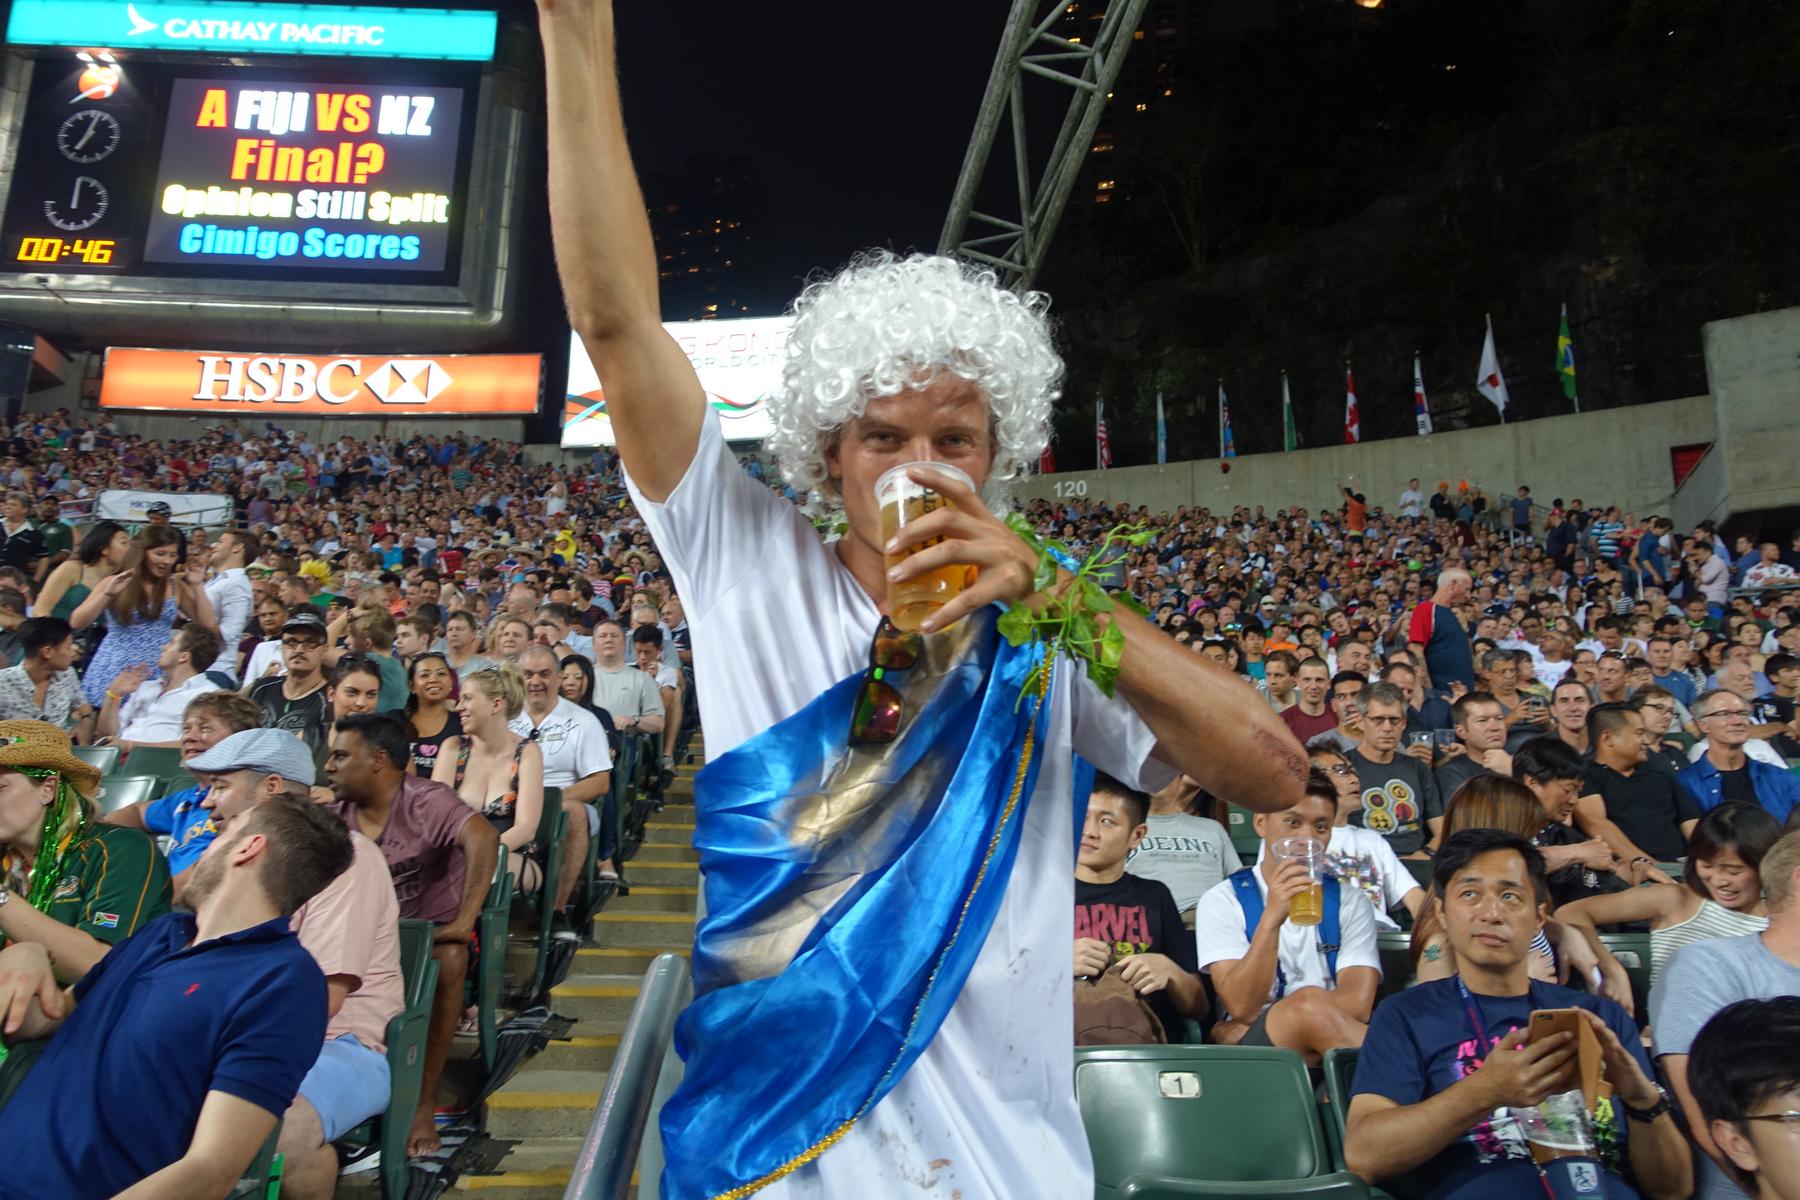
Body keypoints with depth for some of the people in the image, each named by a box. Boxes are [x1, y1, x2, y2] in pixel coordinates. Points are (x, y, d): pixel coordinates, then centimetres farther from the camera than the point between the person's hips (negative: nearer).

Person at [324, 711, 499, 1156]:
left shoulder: (425, 802, -16)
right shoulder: (336, 815, 4)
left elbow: (483, 838, -32)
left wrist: (463, 923, -35)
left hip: (433, 929, -5)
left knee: (448, 961, -36)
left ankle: (424, 1103, -24)